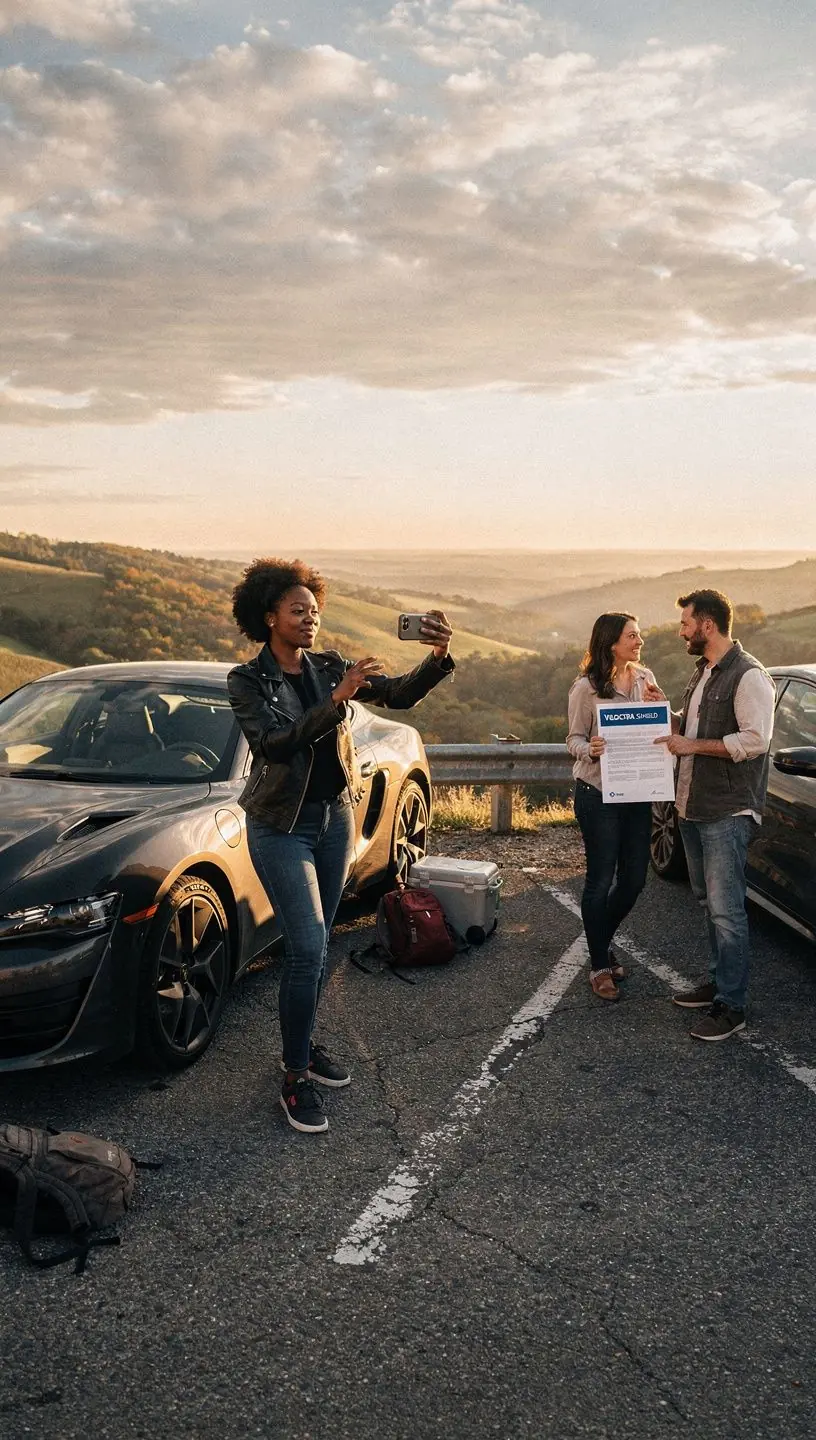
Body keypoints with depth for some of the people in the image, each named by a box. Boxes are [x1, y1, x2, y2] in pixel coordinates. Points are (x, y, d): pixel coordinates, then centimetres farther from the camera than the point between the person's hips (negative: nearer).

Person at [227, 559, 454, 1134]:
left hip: (336, 815, 5)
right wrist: (337, 699, -36)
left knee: (314, 945, 13)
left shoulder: (330, 667, 2)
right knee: (309, 947, -11)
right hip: (282, 826, -5)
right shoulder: (247, 681, -10)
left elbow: (400, 694, -9)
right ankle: (296, 1080, 0)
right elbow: (275, 741, -26)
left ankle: (302, 1045, 30)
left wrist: (437, 657, -28)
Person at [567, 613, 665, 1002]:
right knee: (601, 880, 0)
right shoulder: (586, 687, -9)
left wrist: (658, 706, -6)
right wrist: (590, 749, -27)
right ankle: (599, 966, 14)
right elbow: (574, 738, -4)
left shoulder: (645, 678, 6)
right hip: (598, 793, -6)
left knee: (634, 879, 10)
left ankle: (601, 942, 34)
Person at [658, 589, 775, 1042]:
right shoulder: (702, 673, 16)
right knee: (708, 902, 18)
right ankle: (718, 982, 30)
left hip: (728, 811, -10)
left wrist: (693, 745, -20)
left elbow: (755, 739, -23)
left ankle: (731, 1007, -1)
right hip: (692, 805, 10)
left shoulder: (748, 676, -15)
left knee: (725, 910, -7)